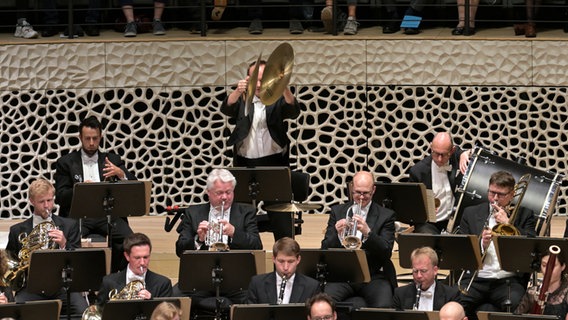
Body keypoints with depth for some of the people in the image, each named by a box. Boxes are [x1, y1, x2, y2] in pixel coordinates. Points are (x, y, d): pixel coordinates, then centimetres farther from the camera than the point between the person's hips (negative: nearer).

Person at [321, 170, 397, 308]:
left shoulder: (386, 215, 6)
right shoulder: (337, 211, 12)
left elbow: (386, 252, -6)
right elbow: (325, 249, 5)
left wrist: (367, 232, -23)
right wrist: (338, 234, -17)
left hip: (374, 275, -1)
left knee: (383, 307, -31)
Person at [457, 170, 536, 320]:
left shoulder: (524, 215, 13)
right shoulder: (471, 213, 15)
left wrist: (508, 223, -5)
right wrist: (482, 245, -10)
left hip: (508, 280, -1)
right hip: (475, 278, 1)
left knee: (516, 306, -34)